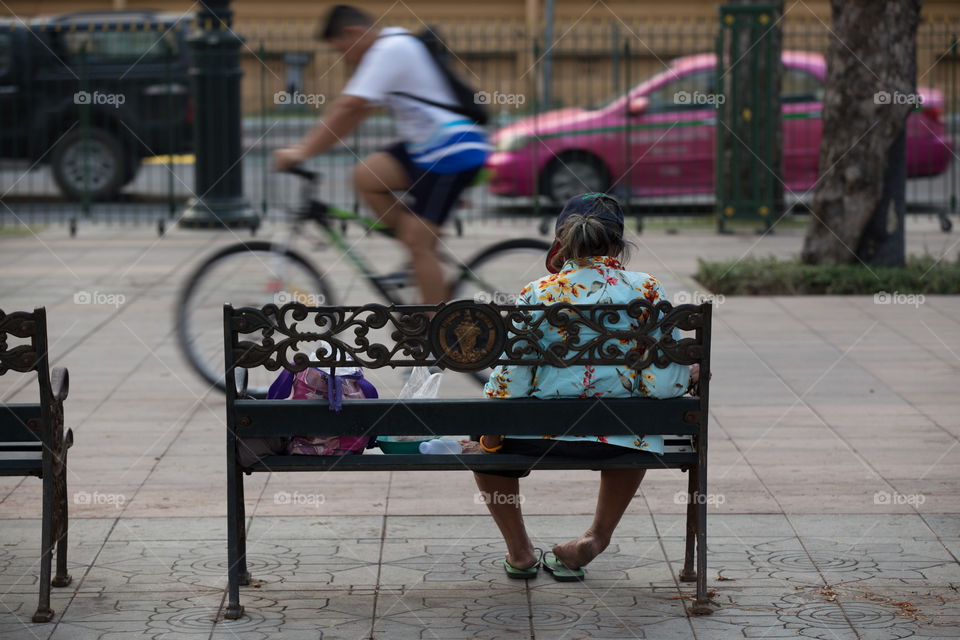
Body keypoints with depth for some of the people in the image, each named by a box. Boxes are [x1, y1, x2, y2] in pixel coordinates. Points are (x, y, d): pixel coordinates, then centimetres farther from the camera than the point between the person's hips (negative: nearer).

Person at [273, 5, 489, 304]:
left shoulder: (391, 49, -16)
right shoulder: (393, 47, 15)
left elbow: (347, 109, -23)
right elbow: (355, 111, 16)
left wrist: (303, 151, -20)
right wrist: (307, 146, 11)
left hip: (453, 152, -9)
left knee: (417, 244, -10)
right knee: (365, 176, -2)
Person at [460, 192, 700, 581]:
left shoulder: (536, 294, -7)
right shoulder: (646, 291, -5)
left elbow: (509, 384, -8)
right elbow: (661, 385, -9)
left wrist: (488, 441, 7)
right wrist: (690, 377, 13)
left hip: (540, 436, -1)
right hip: (617, 441, 1)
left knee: (482, 444, 33)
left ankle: (519, 551, 34)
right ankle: (597, 538, 34)